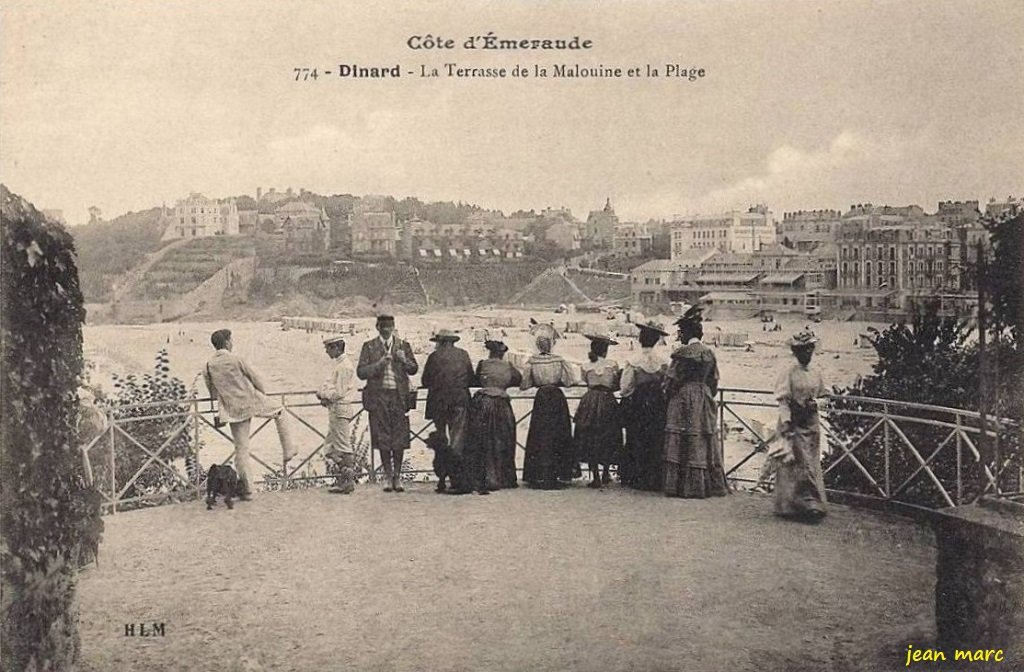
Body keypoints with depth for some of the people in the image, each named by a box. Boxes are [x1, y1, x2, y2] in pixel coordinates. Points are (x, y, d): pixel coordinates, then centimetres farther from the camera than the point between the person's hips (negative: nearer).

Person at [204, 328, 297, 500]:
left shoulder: (208, 366, 1)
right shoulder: (235, 359, -12)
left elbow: (213, 393, 11)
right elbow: (255, 378, -3)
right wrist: (263, 393, 16)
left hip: (233, 410, 4)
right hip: (252, 401, -4)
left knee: (241, 448, 7)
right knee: (280, 413, 23)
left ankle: (246, 490, 9)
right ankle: (288, 452, 21)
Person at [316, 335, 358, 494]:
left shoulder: (344, 366, -16)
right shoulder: (339, 364, 16)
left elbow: (338, 392, -19)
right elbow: (329, 383, 18)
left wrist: (323, 394, -6)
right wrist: (324, 395, 0)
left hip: (341, 410, -10)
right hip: (335, 411, 10)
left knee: (343, 448, -5)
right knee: (330, 447, 13)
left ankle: (348, 482, 0)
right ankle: (341, 481, 17)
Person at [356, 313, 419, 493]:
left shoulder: (403, 345, 10)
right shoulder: (369, 346, 6)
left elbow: (414, 369, 7)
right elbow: (361, 372, -1)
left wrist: (404, 360, -12)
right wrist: (379, 364, -14)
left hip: (399, 396, 1)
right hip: (378, 396, 0)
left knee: (399, 438, 0)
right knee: (382, 438, 3)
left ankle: (397, 476, 10)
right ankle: (387, 475, 13)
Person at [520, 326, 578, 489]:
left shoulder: (531, 362, -6)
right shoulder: (559, 360, -6)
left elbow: (524, 385, -3)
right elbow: (568, 382, -2)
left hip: (541, 399, 0)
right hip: (558, 399, 0)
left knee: (540, 436, 5)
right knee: (558, 435, 9)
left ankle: (539, 477, 3)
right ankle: (560, 474, 10)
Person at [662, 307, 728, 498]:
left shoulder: (682, 352, -11)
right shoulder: (709, 353, 7)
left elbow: (672, 379, -9)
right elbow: (714, 381, 11)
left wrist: (669, 393, 7)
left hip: (683, 399, -6)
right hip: (704, 399, 6)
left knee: (682, 441, -2)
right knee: (705, 440, 10)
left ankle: (682, 485, -1)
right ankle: (711, 485, 14)